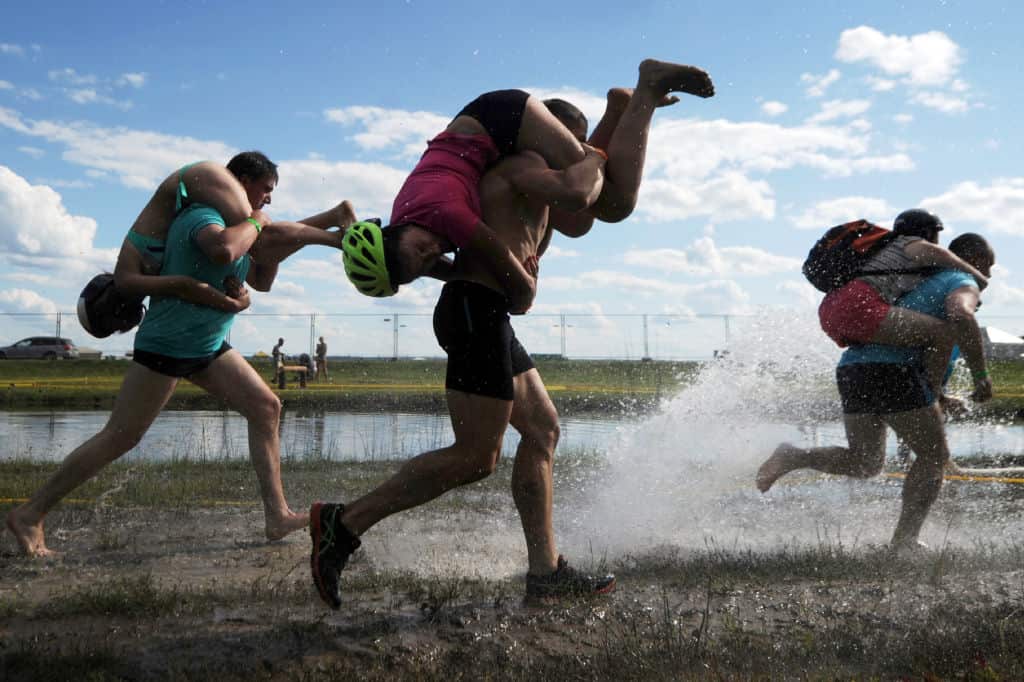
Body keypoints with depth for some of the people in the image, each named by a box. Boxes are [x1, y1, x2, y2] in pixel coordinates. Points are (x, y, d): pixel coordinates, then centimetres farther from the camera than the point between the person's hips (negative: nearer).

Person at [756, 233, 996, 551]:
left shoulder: (922, 283, 33)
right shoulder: (963, 284, 6)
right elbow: (962, 317, -17)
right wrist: (980, 375, -11)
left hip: (851, 367, 8)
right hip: (893, 370, -8)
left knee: (864, 463, 16)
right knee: (934, 455, 7)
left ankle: (795, 456, -4)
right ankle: (905, 539, 2)